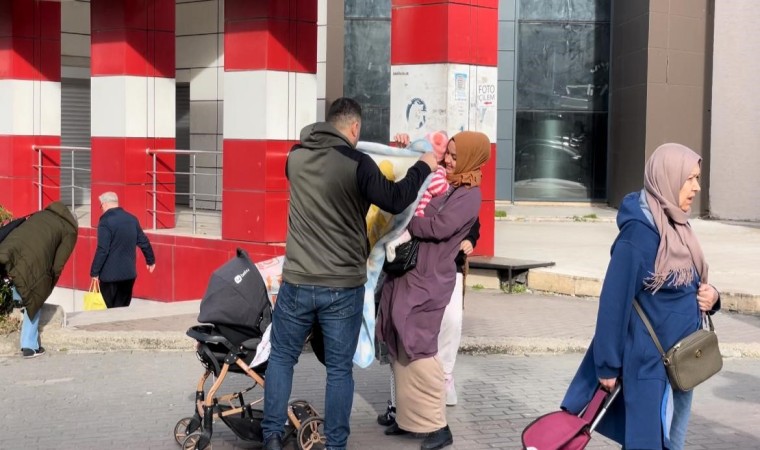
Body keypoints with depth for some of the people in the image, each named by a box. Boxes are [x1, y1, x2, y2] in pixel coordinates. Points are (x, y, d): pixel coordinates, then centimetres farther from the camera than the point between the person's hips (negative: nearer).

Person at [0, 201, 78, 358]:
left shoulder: (38, 216, 34)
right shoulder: (70, 231, 19)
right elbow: (58, 264, 9)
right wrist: (46, 289, 18)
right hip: (33, 265, -4)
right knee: (34, 303, 14)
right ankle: (30, 347, 14)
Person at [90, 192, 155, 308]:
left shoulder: (106, 221, -14)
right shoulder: (132, 219, 7)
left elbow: (102, 250, -19)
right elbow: (144, 242, 14)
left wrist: (94, 272, -12)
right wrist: (150, 260, 28)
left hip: (110, 274, -6)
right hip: (129, 273, 6)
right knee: (123, 309, 11)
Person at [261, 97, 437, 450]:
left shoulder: (296, 157, 3)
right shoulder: (357, 163, -12)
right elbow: (395, 201, -5)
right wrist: (423, 167, 9)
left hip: (297, 282, 3)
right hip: (345, 286, -3)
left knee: (281, 357, 16)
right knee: (339, 368, 8)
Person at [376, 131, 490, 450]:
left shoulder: (469, 195, -8)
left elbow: (438, 226, -19)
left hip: (428, 281, -8)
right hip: (405, 273, 8)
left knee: (418, 349, -10)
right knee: (399, 347, 9)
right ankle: (409, 417, 19)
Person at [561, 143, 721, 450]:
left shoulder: (677, 227, 7)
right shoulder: (640, 233, -19)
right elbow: (615, 299, -20)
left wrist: (710, 297, -3)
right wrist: (608, 365, -18)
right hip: (649, 363, -9)